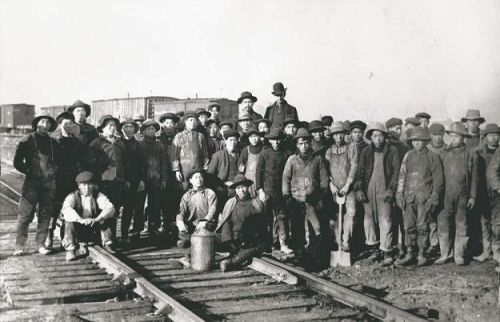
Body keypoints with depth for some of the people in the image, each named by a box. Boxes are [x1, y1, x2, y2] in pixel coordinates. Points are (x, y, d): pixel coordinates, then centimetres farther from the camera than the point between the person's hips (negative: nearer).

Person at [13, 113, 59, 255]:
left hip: (49, 182, 4)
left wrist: (54, 170, 7)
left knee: (45, 214, 4)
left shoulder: (53, 143, 14)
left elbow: (58, 160, 22)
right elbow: (18, 162, 2)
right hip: (32, 182, -4)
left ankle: (41, 245, 10)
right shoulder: (27, 141, 2)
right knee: (26, 214, -6)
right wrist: (29, 171, -3)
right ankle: (19, 246, -2)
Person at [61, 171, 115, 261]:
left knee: (105, 218, -20)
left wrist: (97, 219, -36)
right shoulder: (72, 196, -8)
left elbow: (110, 208, -18)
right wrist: (81, 220, -45)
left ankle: (107, 245, -11)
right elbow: (66, 210, -29)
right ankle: (70, 249, -20)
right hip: (77, 229, -1)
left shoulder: (98, 196, -2)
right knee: (69, 221, -29)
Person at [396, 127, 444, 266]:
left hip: (424, 196, -3)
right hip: (409, 196, 3)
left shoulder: (433, 157, 3)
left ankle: (422, 255, 8)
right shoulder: (408, 156, 13)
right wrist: (399, 194, 6)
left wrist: (434, 197, -6)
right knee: (409, 226, 2)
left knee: (422, 227, -1)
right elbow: (402, 175, 13)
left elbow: (438, 178, 2)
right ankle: (410, 254, 11)